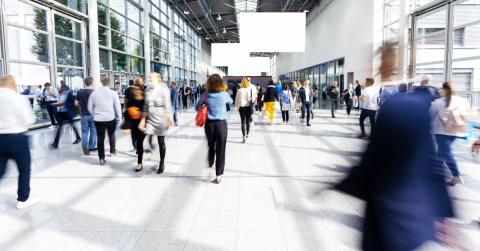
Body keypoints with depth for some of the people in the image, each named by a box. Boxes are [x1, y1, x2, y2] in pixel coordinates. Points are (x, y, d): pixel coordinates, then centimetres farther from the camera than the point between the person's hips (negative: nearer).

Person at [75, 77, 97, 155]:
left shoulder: (79, 92, 0)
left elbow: (76, 103, 5)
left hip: (83, 115, 2)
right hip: (92, 114, -2)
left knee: (84, 131, 9)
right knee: (93, 131, 12)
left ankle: (84, 144, -15)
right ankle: (91, 147, 20)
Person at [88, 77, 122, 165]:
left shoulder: (94, 93, 4)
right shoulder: (113, 93, -4)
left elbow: (90, 107, 9)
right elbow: (117, 106, -1)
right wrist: (119, 117, 8)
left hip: (98, 119, 1)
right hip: (111, 118, -1)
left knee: (100, 137, 3)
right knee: (111, 135, 20)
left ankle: (102, 158, 1)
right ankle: (112, 152, 32)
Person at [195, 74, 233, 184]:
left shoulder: (206, 95, -4)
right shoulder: (224, 94, -6)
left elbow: (197, 107, 5)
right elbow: (230, 102, 15)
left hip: (209, 124, 2)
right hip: (221, 124, -1)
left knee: (211, 147, 24)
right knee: (220, 149, 5)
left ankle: (210, 166, 33)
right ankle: (218, 176, 9)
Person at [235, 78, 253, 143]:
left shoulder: (239, 90, -8)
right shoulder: (250, 90, -9)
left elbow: (237, 99, 1)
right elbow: (253, 98, -3)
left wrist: (237, 106, 15)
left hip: (242, 108, -1)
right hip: (248, 107, 1)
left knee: (243, 122, -1)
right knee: (248, 121, 16)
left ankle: (244, 137, -10)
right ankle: (247, 134, 31)